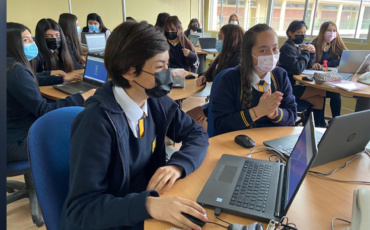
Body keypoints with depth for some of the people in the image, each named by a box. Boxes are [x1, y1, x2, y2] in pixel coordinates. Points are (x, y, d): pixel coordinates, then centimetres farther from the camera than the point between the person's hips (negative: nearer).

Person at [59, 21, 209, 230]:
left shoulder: (156, 100, -8)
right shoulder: (98, 122, -25)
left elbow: (197, 135, -1)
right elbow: (82, 207, -24)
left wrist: (177, 165, -20)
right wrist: (148, 205, -38)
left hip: (148, 197, 6)